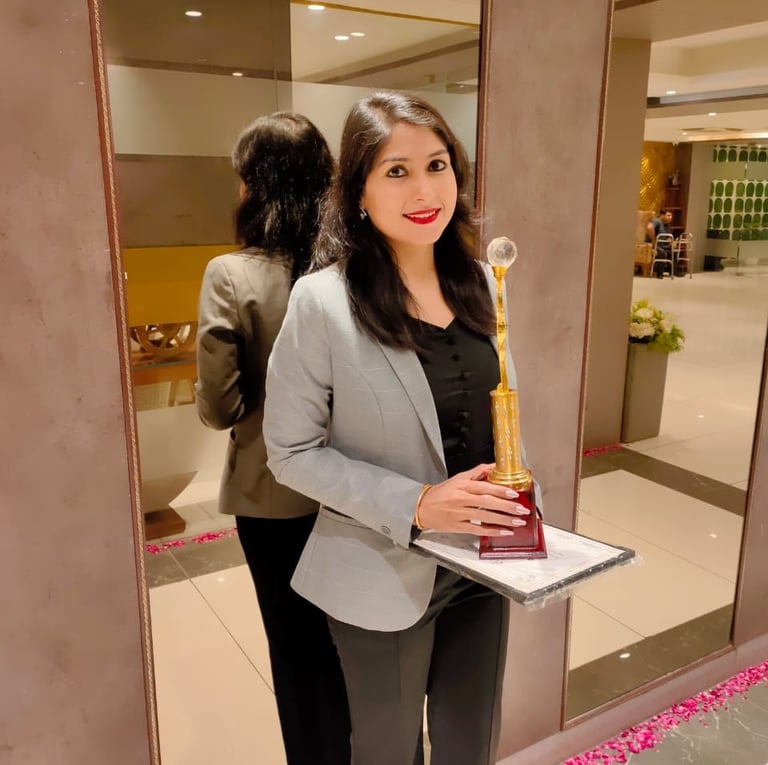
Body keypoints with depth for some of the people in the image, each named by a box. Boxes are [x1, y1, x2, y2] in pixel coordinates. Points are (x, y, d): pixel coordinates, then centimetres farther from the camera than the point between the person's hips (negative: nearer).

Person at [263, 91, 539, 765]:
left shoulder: (481, 283, -2)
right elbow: (292, 452, -15)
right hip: (385, 573, -4)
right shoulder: (324, 299, -19)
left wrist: (514, 505, -3)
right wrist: (415, 504, -23)